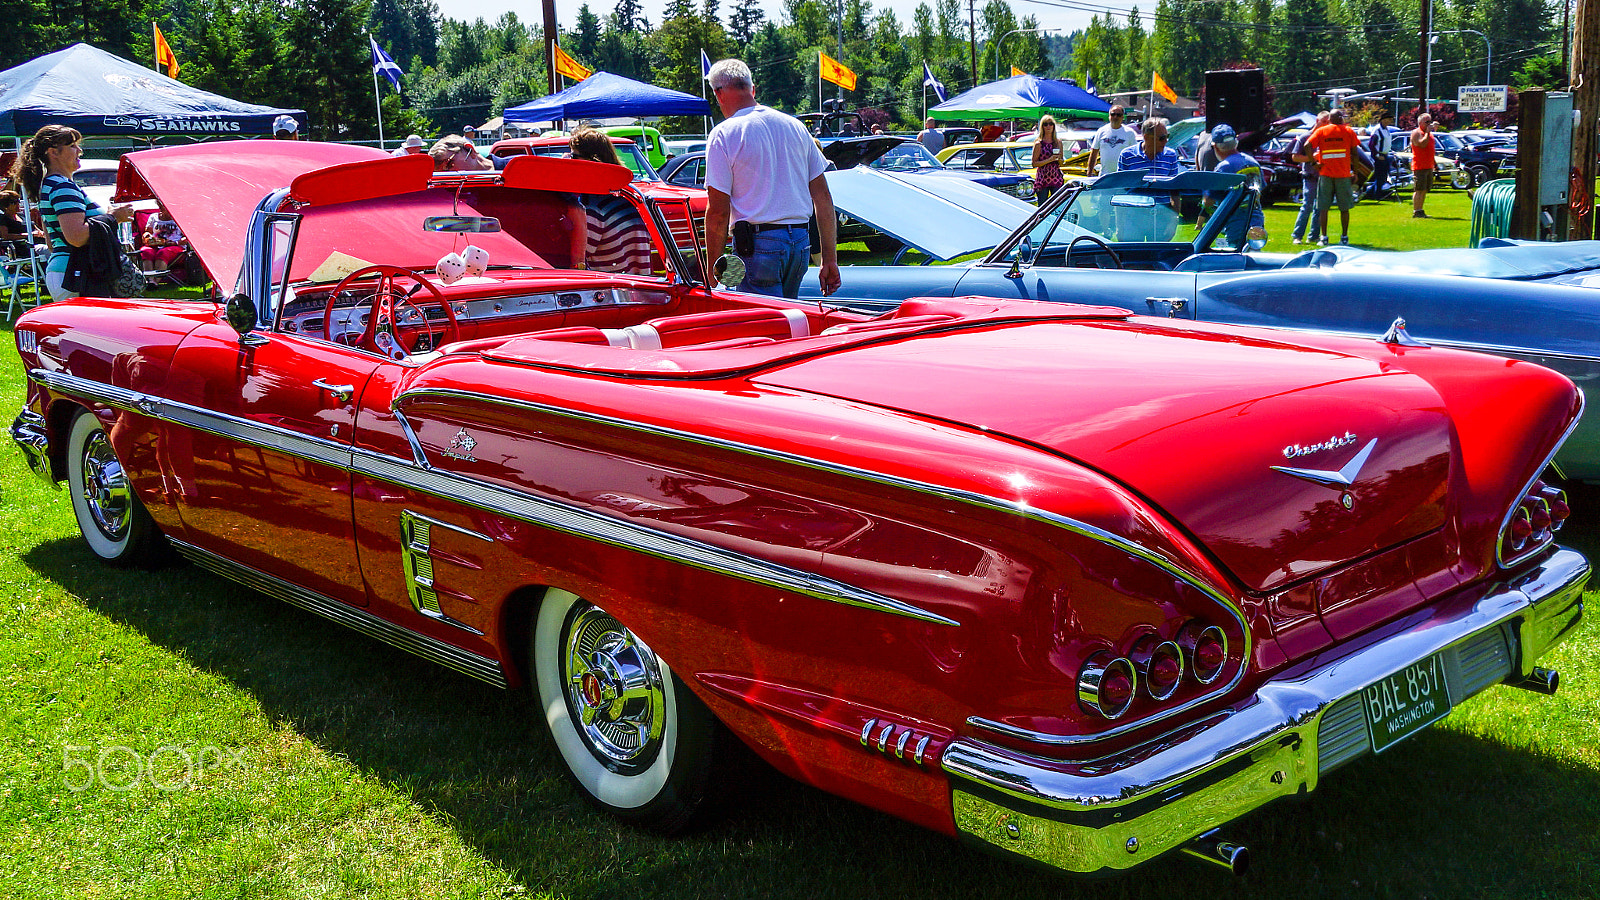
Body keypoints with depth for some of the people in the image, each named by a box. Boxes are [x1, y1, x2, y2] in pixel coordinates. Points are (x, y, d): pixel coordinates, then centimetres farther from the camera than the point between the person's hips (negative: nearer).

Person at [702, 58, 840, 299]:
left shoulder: (724, 135, -5)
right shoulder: (795, 126, 12)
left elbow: (718, 211, -9)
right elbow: (823, 197, 12)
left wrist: (712, 272, -3)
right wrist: (830, 259, 15)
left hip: (757, 244, -6)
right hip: (801, 243, 6)